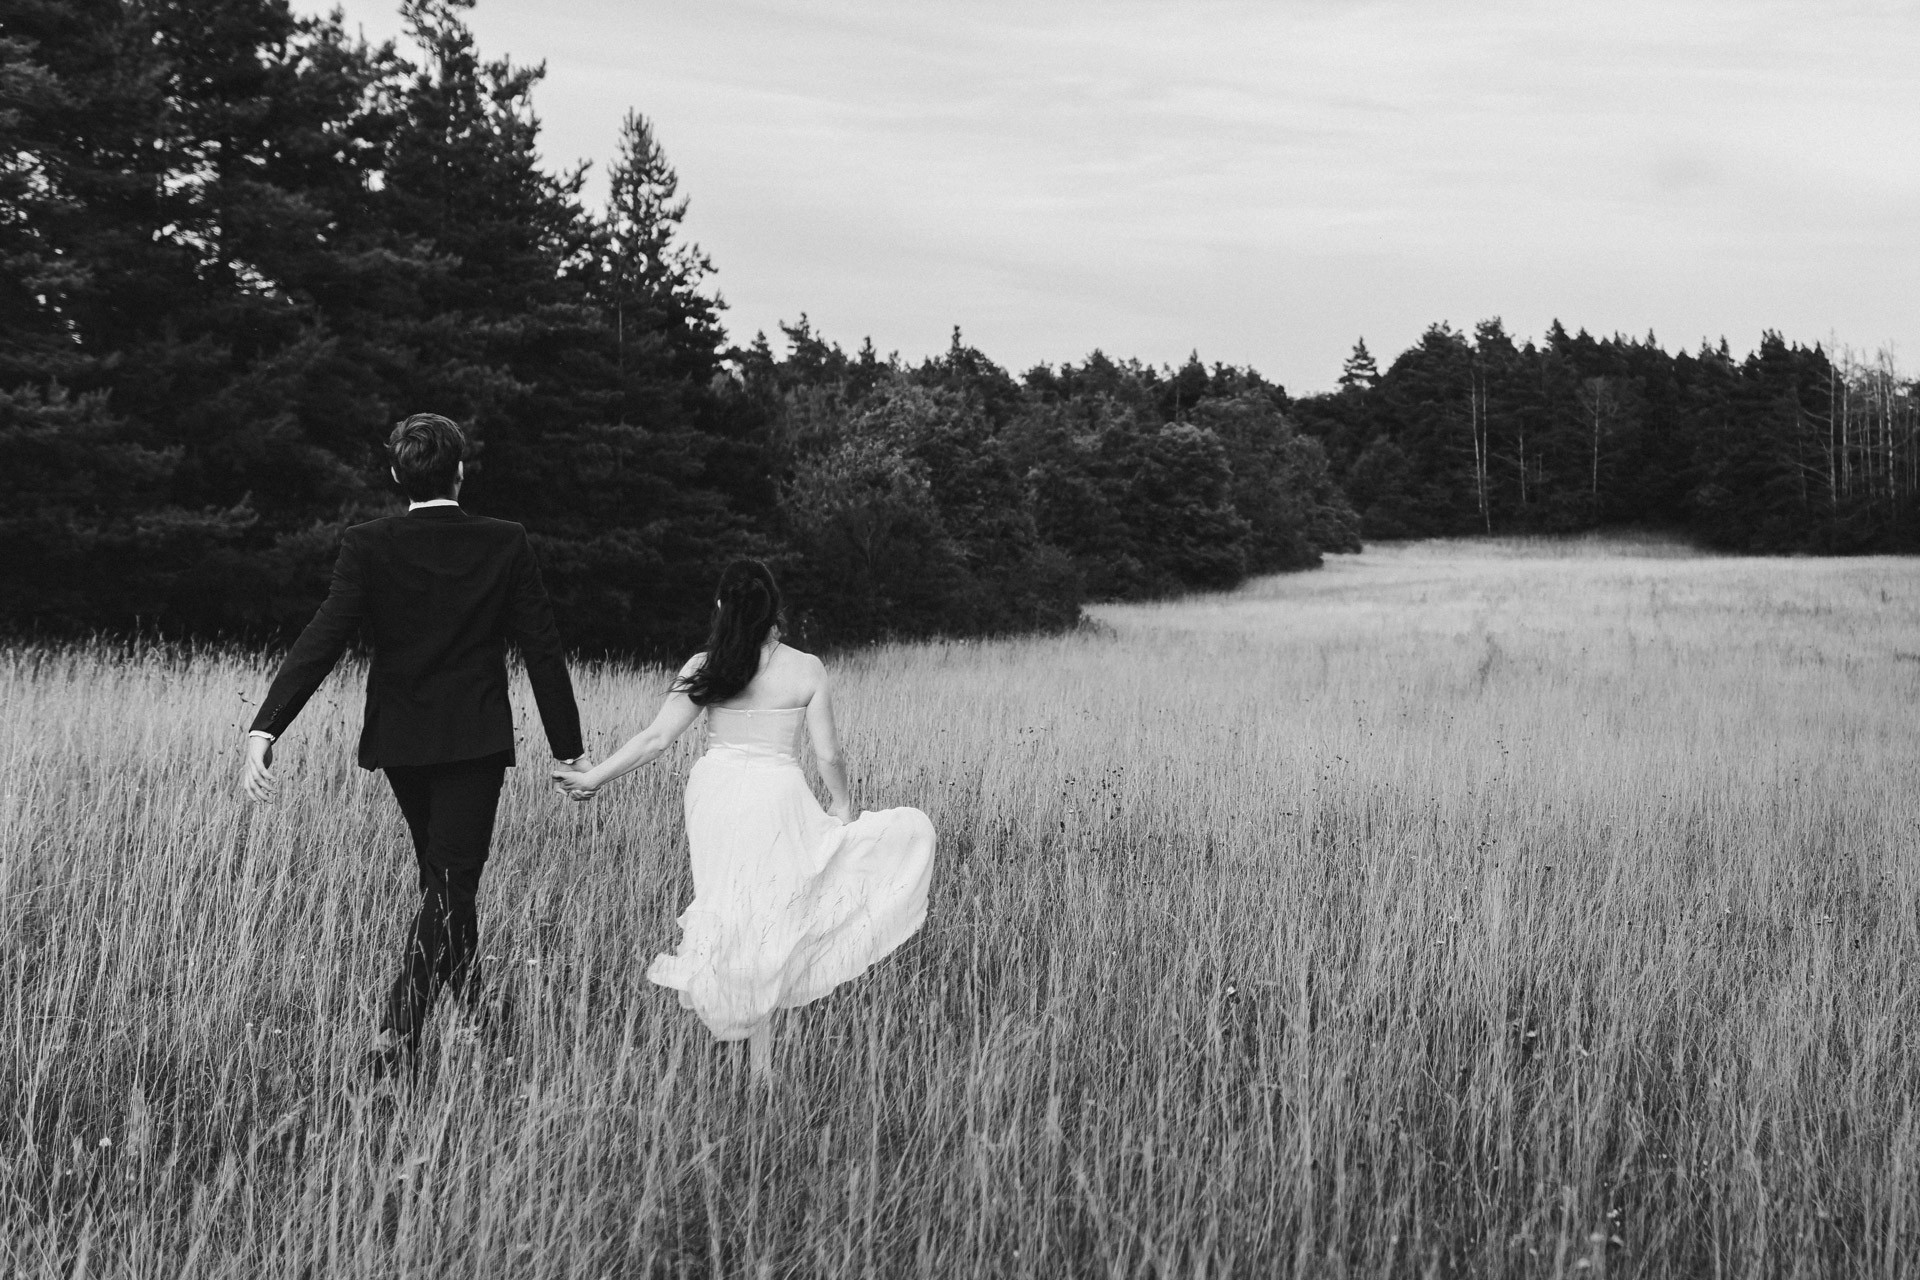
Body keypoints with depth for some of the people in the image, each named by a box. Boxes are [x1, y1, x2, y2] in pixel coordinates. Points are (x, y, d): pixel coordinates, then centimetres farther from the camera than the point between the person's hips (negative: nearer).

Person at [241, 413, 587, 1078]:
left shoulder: (367, 546, -6)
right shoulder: (506, 544, -5)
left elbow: (321, 640, -16)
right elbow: (542, 649, -4)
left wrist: (266, 729, -21)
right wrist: (568, 747, 3)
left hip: (400, 742, 3)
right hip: (476, 741, -2)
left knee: (443, 878, 21)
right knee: (449, 886, -3)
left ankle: (475, 1010, 35)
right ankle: (395, 1032, -19)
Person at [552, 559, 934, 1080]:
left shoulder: (703, 667, -1)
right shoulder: (806, 670, -3)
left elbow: (656, 737, -5)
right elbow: (828, 754, -2)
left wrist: (593, 778, 3)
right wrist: (842, 807, 14)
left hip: (714, 793, 1)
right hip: (777, 798, -1)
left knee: (727, 908, 13)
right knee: (765, 924, 6)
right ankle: (760, 1062, 4)